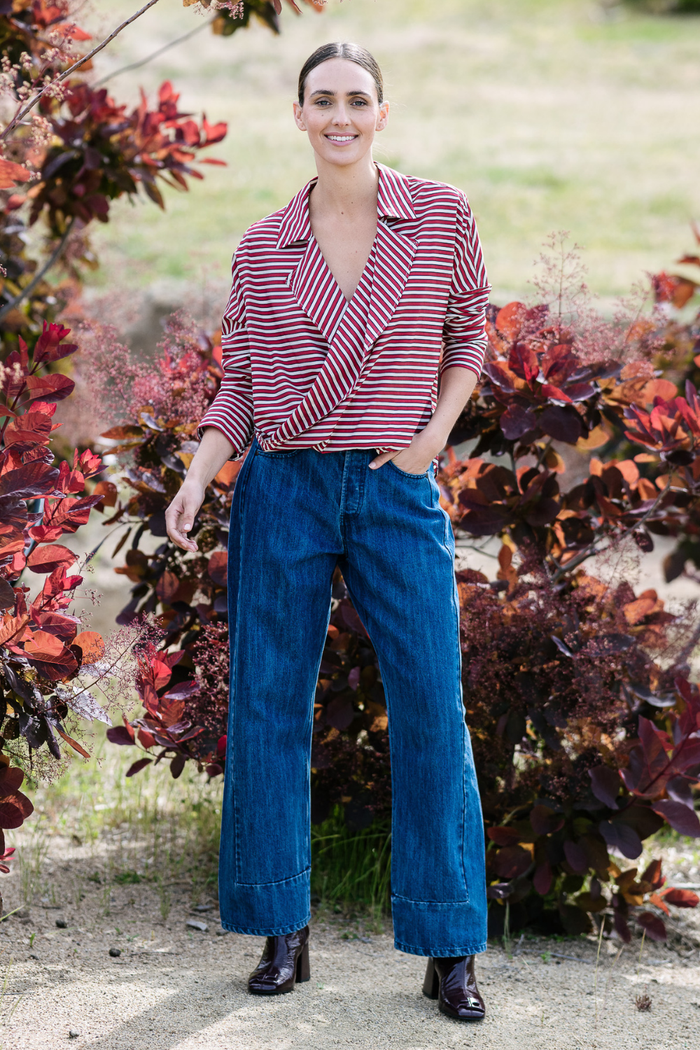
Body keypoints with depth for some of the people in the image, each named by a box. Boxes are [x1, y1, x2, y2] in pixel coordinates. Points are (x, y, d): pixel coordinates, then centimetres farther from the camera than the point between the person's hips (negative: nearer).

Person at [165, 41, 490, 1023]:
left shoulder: (441, 217, 1)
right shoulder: (263, 249, 4)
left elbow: (470, 328, 13)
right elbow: (240, 385, 6)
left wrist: (435, 433, -1)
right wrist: (196, 478, -8)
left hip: (399, 493, -1)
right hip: (283, 491, 1)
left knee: (432, 709, -4)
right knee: (268, 707, 3)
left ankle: (450, 952, 4)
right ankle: (282, 934, 14)